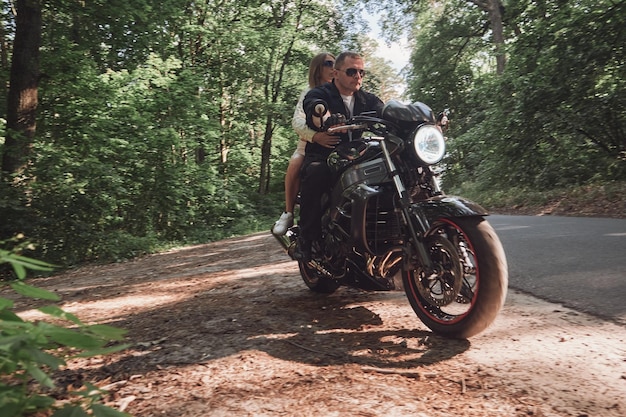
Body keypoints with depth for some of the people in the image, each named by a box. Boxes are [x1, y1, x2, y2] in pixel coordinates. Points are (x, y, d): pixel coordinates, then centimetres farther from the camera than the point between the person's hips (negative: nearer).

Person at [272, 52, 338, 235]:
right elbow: (297, 120, -12)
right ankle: (288, 213, -16)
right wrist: (315, 135, -34)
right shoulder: (309, 92, 7)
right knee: (295, 164, -31)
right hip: (310, 142, 0)